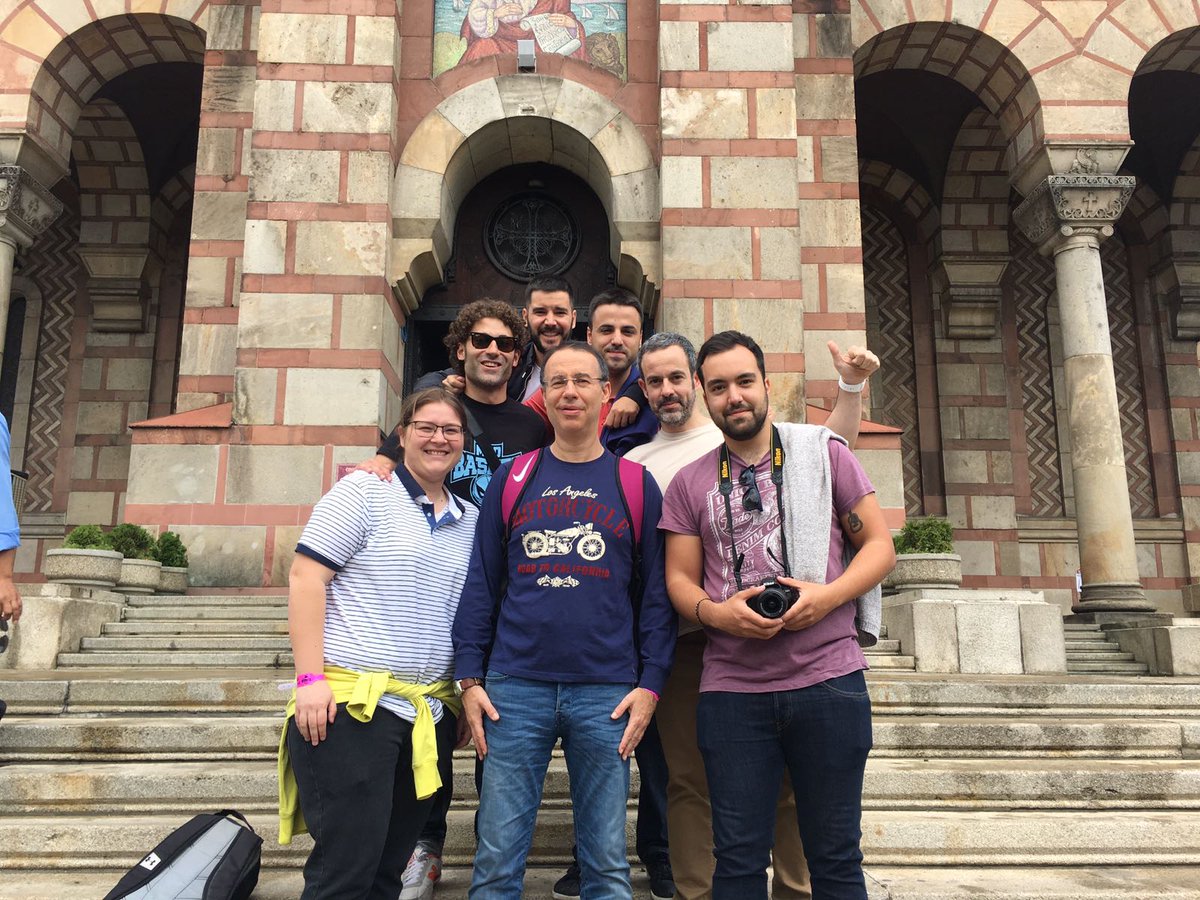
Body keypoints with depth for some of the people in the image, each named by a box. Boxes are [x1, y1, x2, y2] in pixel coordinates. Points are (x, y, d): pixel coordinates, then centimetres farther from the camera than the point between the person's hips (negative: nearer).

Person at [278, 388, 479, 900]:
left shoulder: (470, 521, 14)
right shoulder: (364, 491, -3)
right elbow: (305, 578, -9)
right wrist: (311, 678, -16)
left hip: (431, 714, 6)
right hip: (351, 704, -6)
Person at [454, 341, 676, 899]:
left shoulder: (636, 484, 5)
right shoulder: (511, 478, 8)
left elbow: (656, 593, 5)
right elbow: (481, 585, 8)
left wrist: (650, 685, -3)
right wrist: (469, 680, 2)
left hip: (607, 694, 0)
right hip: (515, 689, 1)